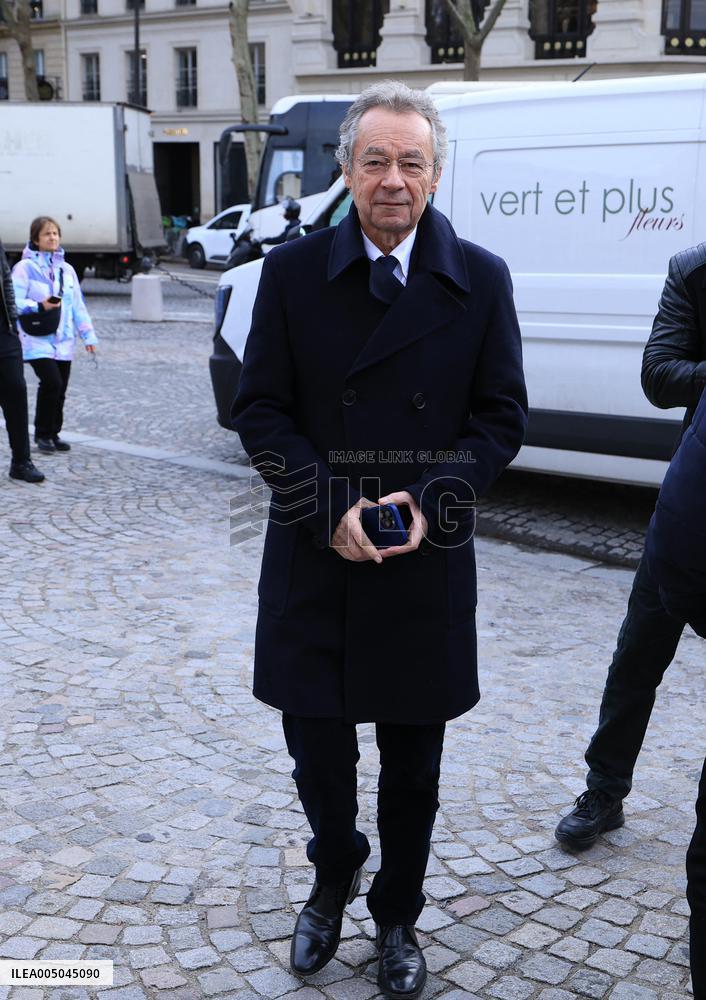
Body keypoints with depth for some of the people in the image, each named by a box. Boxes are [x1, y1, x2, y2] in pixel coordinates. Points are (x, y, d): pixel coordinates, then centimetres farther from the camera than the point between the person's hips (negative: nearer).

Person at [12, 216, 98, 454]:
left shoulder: (67, 269, 13)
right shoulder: (25, 268, -5)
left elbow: (78, 305, 16)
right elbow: (15, 302, -10)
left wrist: (88, 335, 12)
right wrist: (39, 306, -25)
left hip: (63, 341, 6)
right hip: (37, 339, -6)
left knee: (60, 389, 6)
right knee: (52, 382, -19)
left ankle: (53, 434, 21)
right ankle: (42, 434, -2)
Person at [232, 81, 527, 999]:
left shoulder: (480, 281, 0)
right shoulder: (292, 272, -1)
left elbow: (502, 416, 1)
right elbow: (260, 410, -2)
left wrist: (433, 501, -14)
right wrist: (331, 508, -14)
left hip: (426, 566, 0)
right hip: (315, 557, 0)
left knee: (413, 768, 14)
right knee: (317, 751, 10)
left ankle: (397, 919, 37)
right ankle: (332, 882, 41)